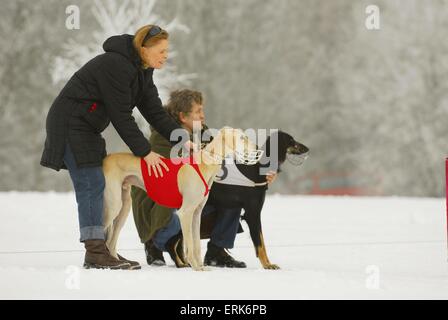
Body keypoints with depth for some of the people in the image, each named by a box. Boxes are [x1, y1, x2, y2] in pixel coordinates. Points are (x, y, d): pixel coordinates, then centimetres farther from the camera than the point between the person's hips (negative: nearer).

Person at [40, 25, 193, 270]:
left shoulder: (142, 71, 6)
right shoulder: (115, 65, -24)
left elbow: (154, 111, 5)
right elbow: (120, 116, -25)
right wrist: (145, 152, -21)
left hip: (86, 129, 10)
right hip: (70, 124, -10)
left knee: (99, 186, 8)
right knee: (91, 184, -14)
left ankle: (100, 250, 11)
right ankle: (95, 253, -15)